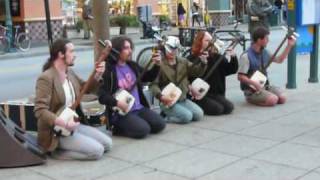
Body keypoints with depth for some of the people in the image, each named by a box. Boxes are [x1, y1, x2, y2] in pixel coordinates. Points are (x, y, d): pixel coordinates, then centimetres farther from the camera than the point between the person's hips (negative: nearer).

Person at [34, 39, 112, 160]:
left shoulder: (69, 72, 7)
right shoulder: (46, 78, -20)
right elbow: (40, 111, -26)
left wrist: (97, 75, 1)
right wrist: (65, 124, -30)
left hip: (73, 124, 9)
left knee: (107, 144, 5)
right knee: (97, 150, -18)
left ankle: (67, 148, 10)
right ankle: (58, 151, -4)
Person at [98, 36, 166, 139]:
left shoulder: (133, 66, 9)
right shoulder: (109, 71, -12)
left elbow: (148, 78, 22)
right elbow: (102, 96, -16)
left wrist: (156, 65, 5)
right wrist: (117, 103, -28)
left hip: (139, 108, 7)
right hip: (121, 112, -7)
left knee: (160, 124, -6)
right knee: (143, 130, -25)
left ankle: (127, 126, 10)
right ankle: (119, 129, 1)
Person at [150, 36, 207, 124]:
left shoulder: (183, 62, 10)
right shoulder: (160, 64, -10)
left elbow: (196, 71, 7)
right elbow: (154, 84, -12)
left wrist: (203, 63, -12)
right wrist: (161, 96, -29)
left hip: (183, 99, 7)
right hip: (168, 101, -7)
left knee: (199, 115, -8)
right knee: (187, 116, -24)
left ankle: (172, 113, 10)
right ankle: (165, 117, -1)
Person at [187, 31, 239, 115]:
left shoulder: (216, 57, 9)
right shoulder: (192, 59, -3)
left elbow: (232, 70, 7)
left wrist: (233, 57, -10)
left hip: (215, 93, 6)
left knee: (229, 107, -14)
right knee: (217, 109, -23)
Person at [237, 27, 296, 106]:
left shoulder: (264, 52, 7)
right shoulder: (246, 56, -17)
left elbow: (279, 60, 17)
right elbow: (240, 76, -18)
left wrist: (289, 45, 10)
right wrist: (255, 83, -27)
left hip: (265, 85, 7)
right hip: (252, 89, -7)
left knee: (282, 98, -12)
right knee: (273, 100, -26)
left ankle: (263, 96, 10)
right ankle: (251, 99, -3)